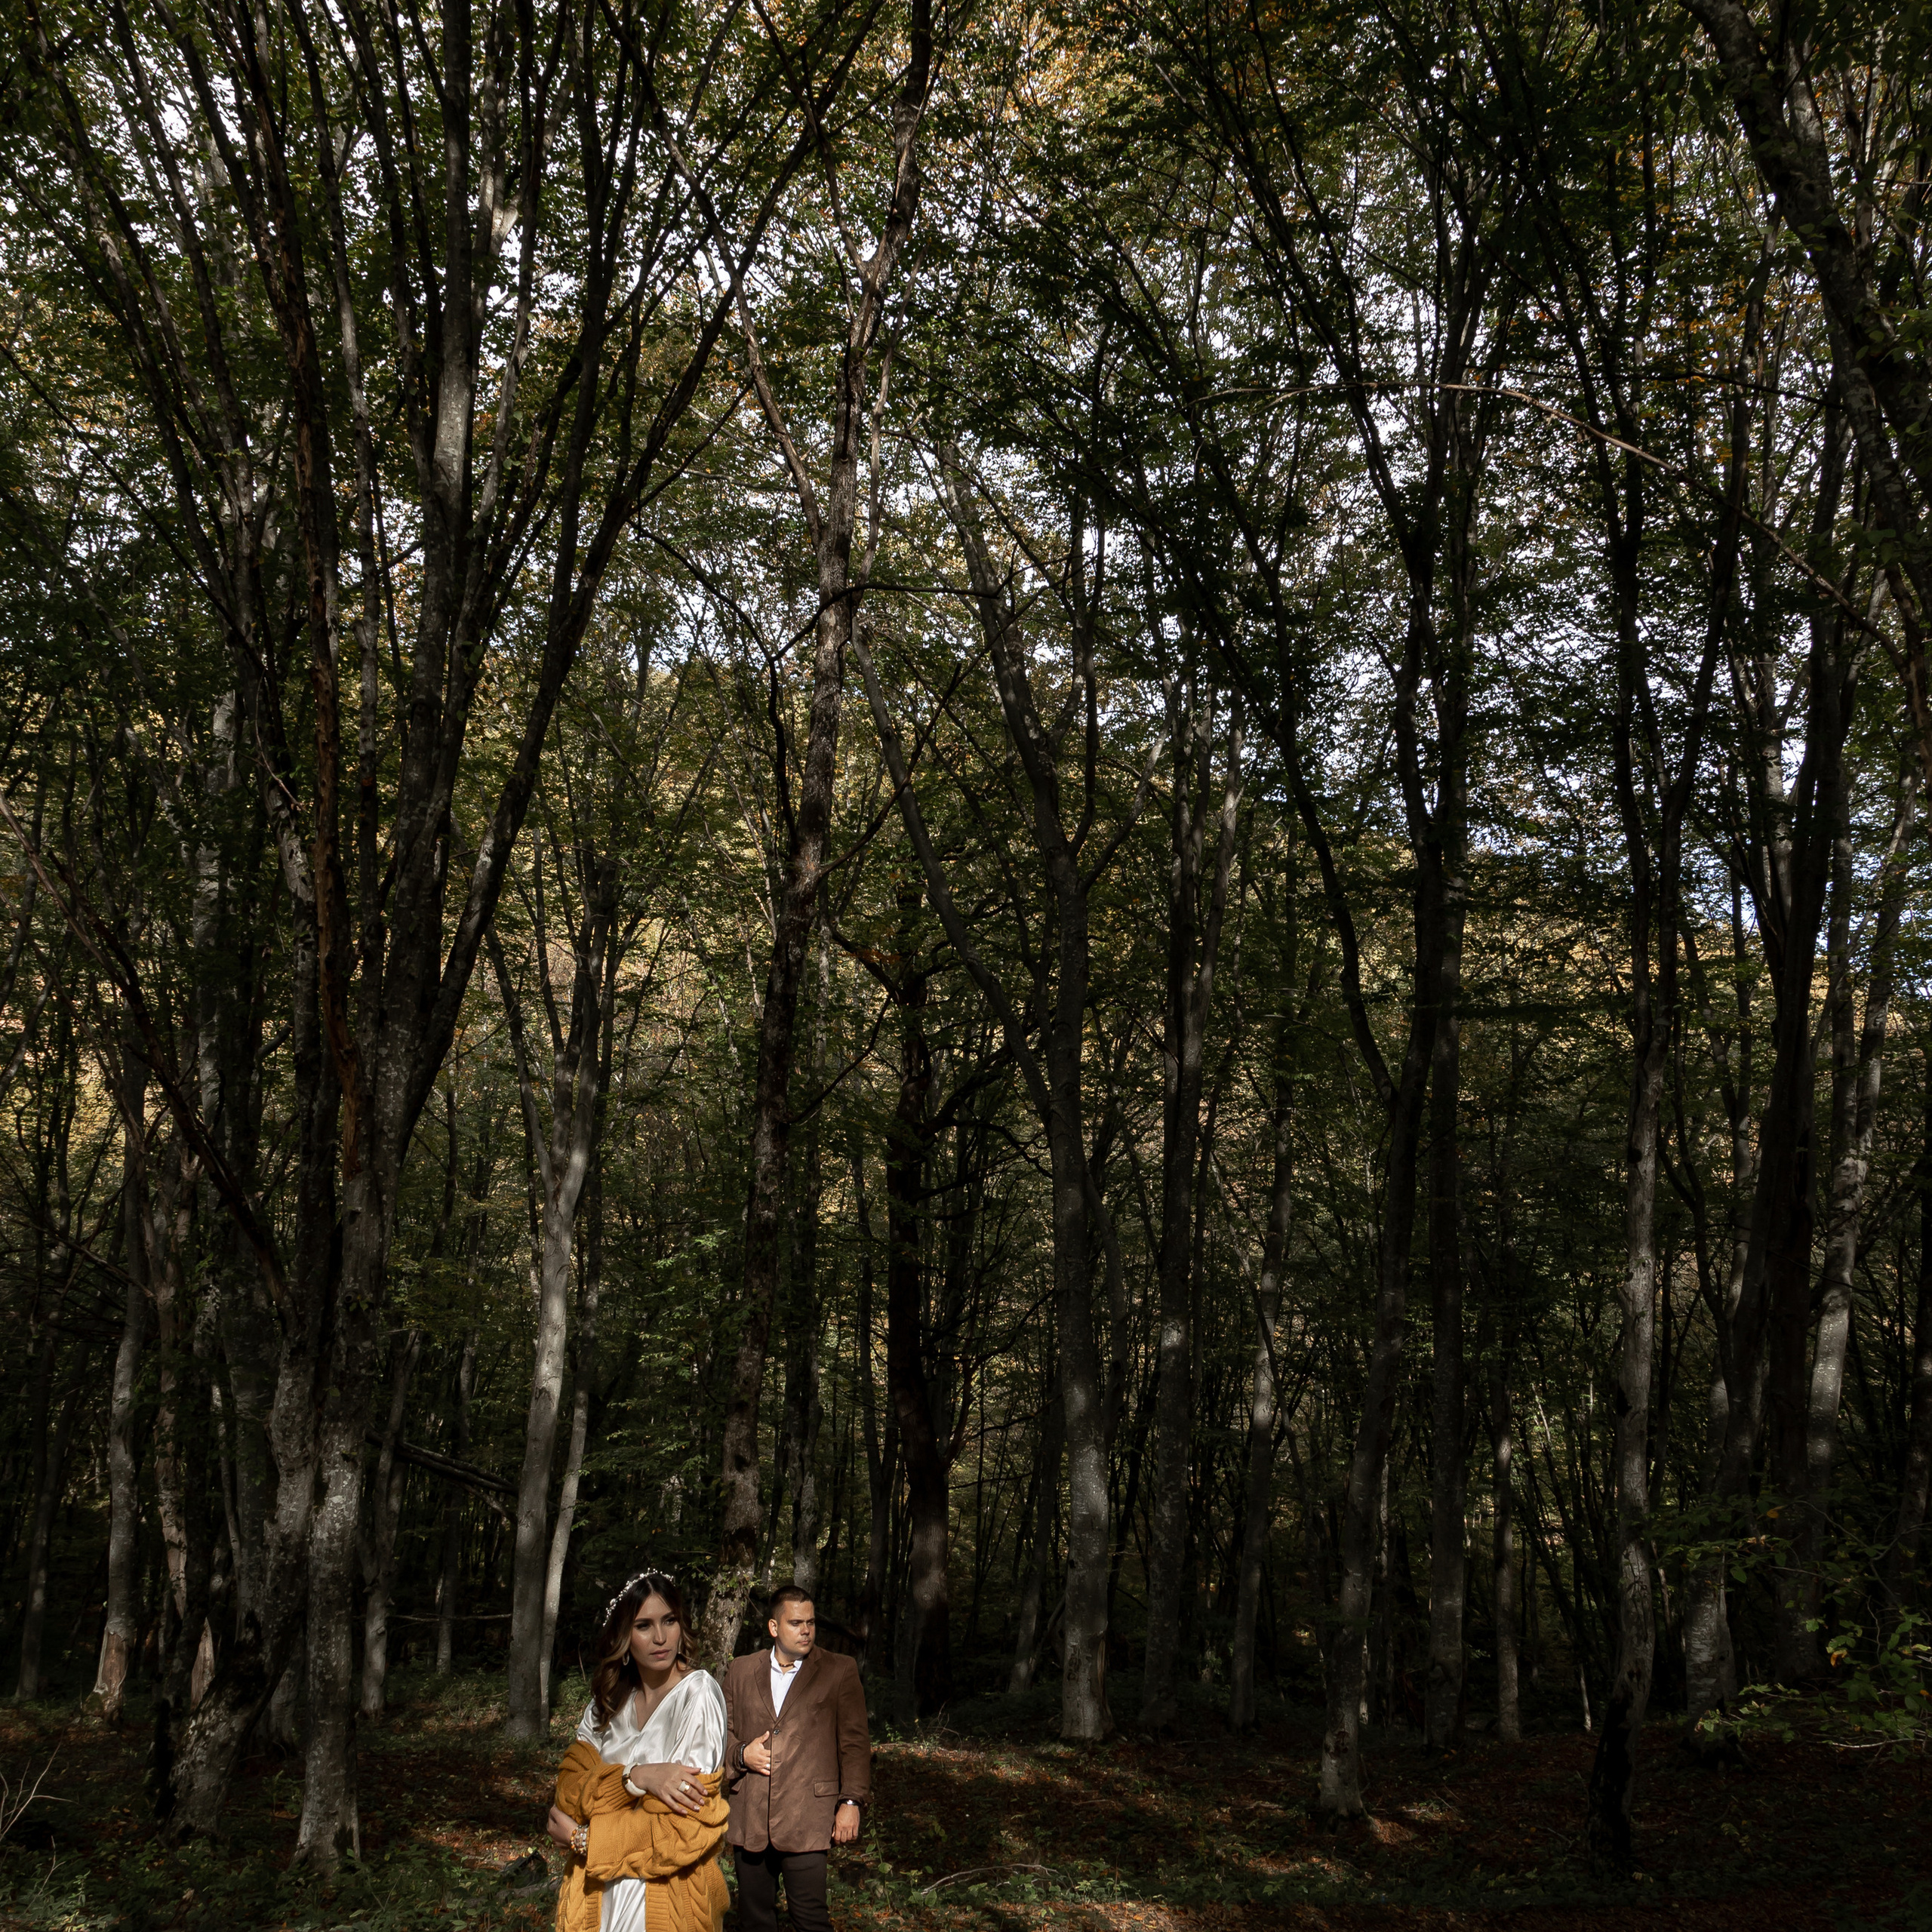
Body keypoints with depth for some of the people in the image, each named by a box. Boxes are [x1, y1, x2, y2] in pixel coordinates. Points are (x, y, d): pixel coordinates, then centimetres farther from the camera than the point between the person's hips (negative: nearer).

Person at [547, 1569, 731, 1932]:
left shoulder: (698, 1693, -13)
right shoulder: (607, 1701, 4)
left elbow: (688, 1829, -18)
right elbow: (569, 1787, -7)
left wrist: (583, 1839, -10)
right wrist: (635, 1777, -26)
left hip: (667, 1895, -5)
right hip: (598, 1891, 5)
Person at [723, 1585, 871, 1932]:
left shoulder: (839, 1672, 5)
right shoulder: (741, 1671, 12)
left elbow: (855, 1743, 3)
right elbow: (723, 1732, 18)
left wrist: (852, 1801, -6)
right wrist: (741, 1755, -3)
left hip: (806, 1821, -3)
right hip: (749, 1821, 3)